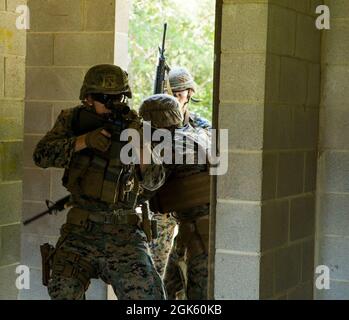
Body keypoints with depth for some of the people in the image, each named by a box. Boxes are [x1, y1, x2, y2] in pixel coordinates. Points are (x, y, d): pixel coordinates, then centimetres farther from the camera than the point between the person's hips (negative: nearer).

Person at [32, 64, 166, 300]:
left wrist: (140, 146, -23)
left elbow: (153, 181, -4)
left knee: (145, 292, -16)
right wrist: (84, 141, -22)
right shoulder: (73, 120, 5)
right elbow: (42, 155, -9)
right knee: (64, 291, -18)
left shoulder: (133, 126, 2)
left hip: (123, 230, 0)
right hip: (80, 230, 1)